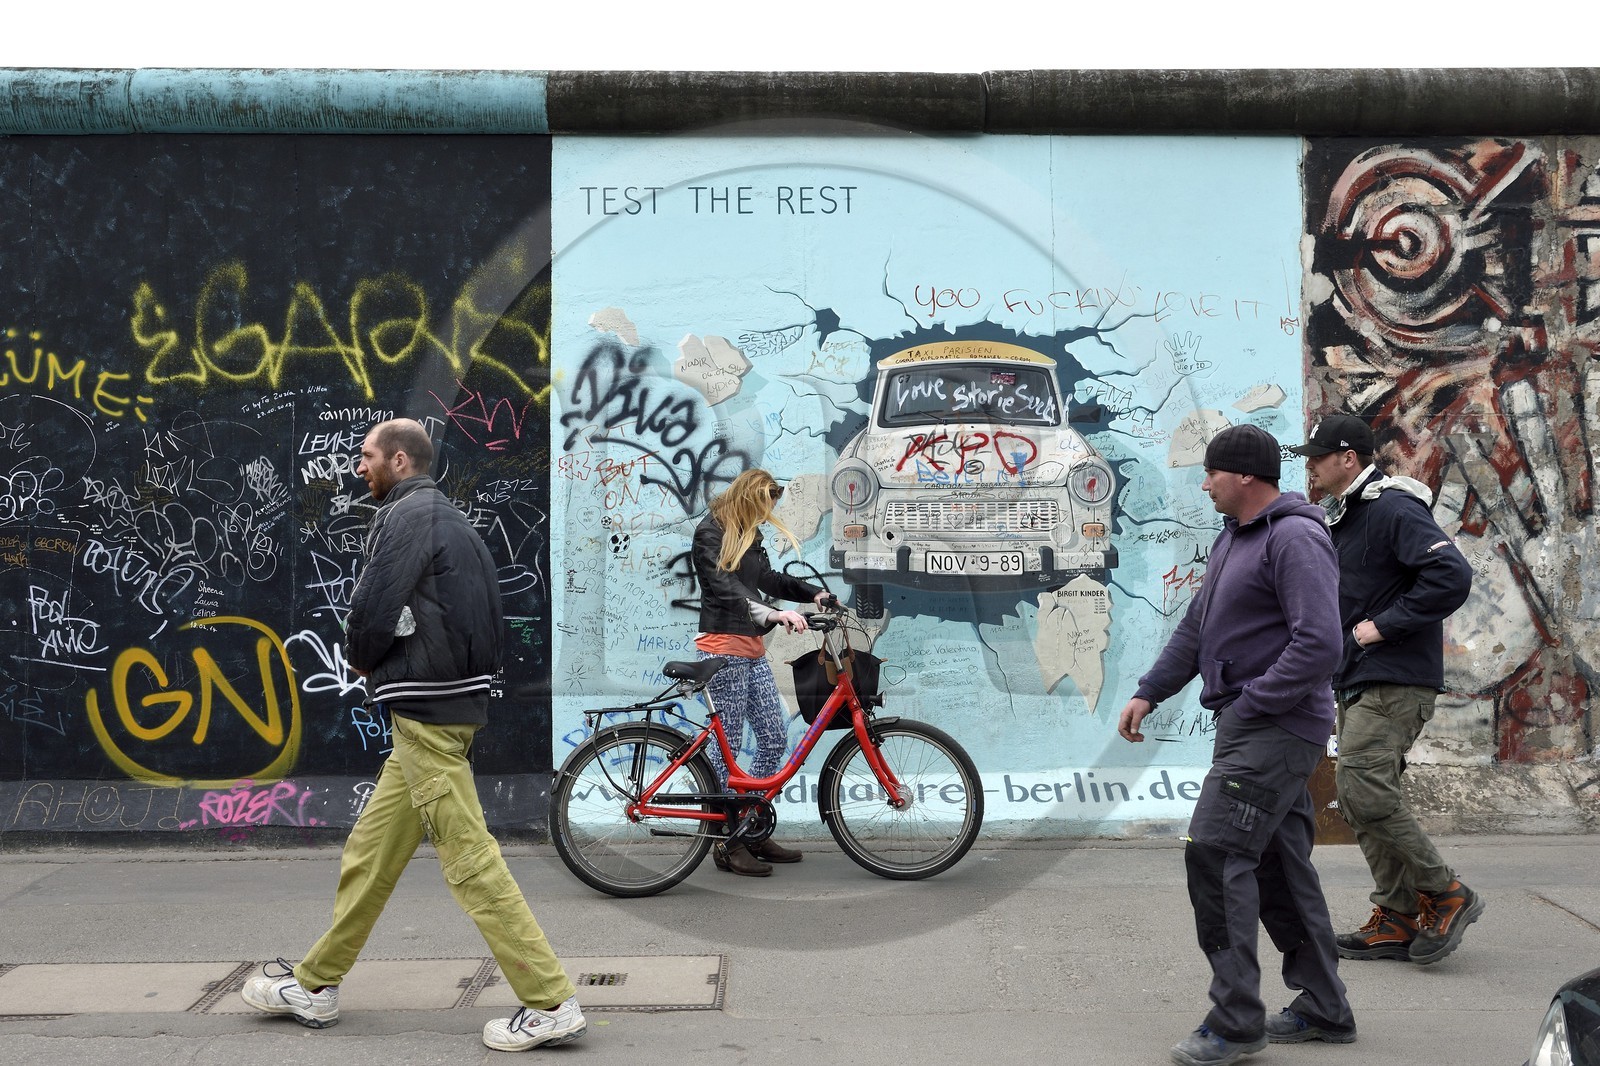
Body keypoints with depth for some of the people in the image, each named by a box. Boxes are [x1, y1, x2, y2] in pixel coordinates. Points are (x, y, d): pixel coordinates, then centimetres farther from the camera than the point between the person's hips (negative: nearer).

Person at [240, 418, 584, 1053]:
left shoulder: (409, 515, -11)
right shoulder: (448, 518, 20)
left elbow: (372, 612, -18)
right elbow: (487, 623, 21)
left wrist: (360, 659, 5)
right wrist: (379, 665, 12)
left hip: (425, 713, -11)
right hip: (450, 703, 11)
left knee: (469, 857, -10)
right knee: (371, 851, 16)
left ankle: (551, 1003, -9)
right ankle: (315, 985, 26)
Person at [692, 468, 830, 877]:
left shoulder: (747, 535, 18)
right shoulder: (710, 533, -9)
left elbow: (767, 579, 25)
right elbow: (725, 588, -22)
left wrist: (814, 592, 10)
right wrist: (774, 614, -35)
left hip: (752, 649, 9)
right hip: (724, 646, -9)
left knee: (774, 739, 6)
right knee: (727, 743, -6)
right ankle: (726, 843, 0)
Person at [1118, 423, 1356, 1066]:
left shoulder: (1295, 539, -16)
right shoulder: (1234, 538, 17)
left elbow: (1319, 645, -24)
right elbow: (1196, 626, 22)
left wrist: (1249, 704, -19)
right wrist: (1148, 693, 15)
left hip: (1274, 728, -10)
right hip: (1250, 725, 10)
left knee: (1216, 853, -15)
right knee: (1277, 864, 14)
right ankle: (1323, 1009, 24)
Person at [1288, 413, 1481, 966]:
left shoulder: (1393, 508, -14)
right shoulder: (1342, 517, 18)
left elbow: (1451, 574, -25)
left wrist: (1383, 626, -20)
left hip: (1395, 681, -10)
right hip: (1357, 682, 10)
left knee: (1362, 787, -17)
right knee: (1363, 797, 8)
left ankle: (1446, 895, -4)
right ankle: (1397, 919, 14)